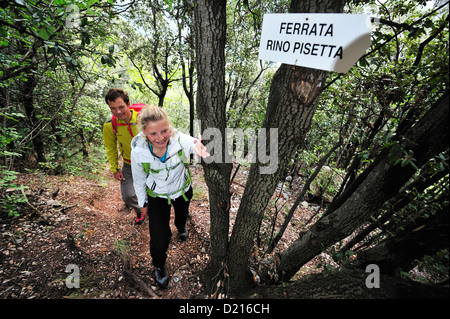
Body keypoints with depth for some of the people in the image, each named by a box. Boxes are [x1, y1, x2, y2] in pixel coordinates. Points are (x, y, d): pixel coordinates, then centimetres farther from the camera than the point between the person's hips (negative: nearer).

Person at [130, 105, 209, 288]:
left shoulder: (180, 140, -33)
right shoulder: (138, 152, -28)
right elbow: (139, 181, -11)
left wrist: (203, 149, -74)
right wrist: (143, 204, 3)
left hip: (183, 190, 1)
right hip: (157, 197, -1)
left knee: (182, 215, 32)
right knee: (159, 241, -2)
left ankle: (181, 226, 72)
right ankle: (159, 265, 36)